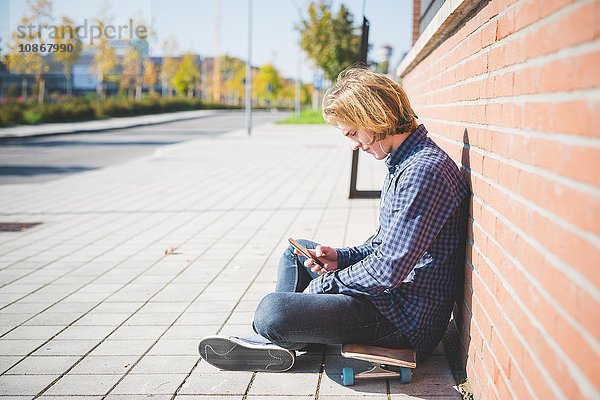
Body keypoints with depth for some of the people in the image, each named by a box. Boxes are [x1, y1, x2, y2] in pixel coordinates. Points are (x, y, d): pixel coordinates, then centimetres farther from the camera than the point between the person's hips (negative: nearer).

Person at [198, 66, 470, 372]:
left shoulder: (423, 172, -24)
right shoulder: (403, 163, 10)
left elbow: (388, 270, -27)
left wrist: (324, 285, -13)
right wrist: (341, 257, 4)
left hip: (406, 320, -11)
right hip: (394, 294, 11)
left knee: (272, 311, -24)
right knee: (298, 250, 24)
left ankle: (274, 336, 10)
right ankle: (271, 342, 13)